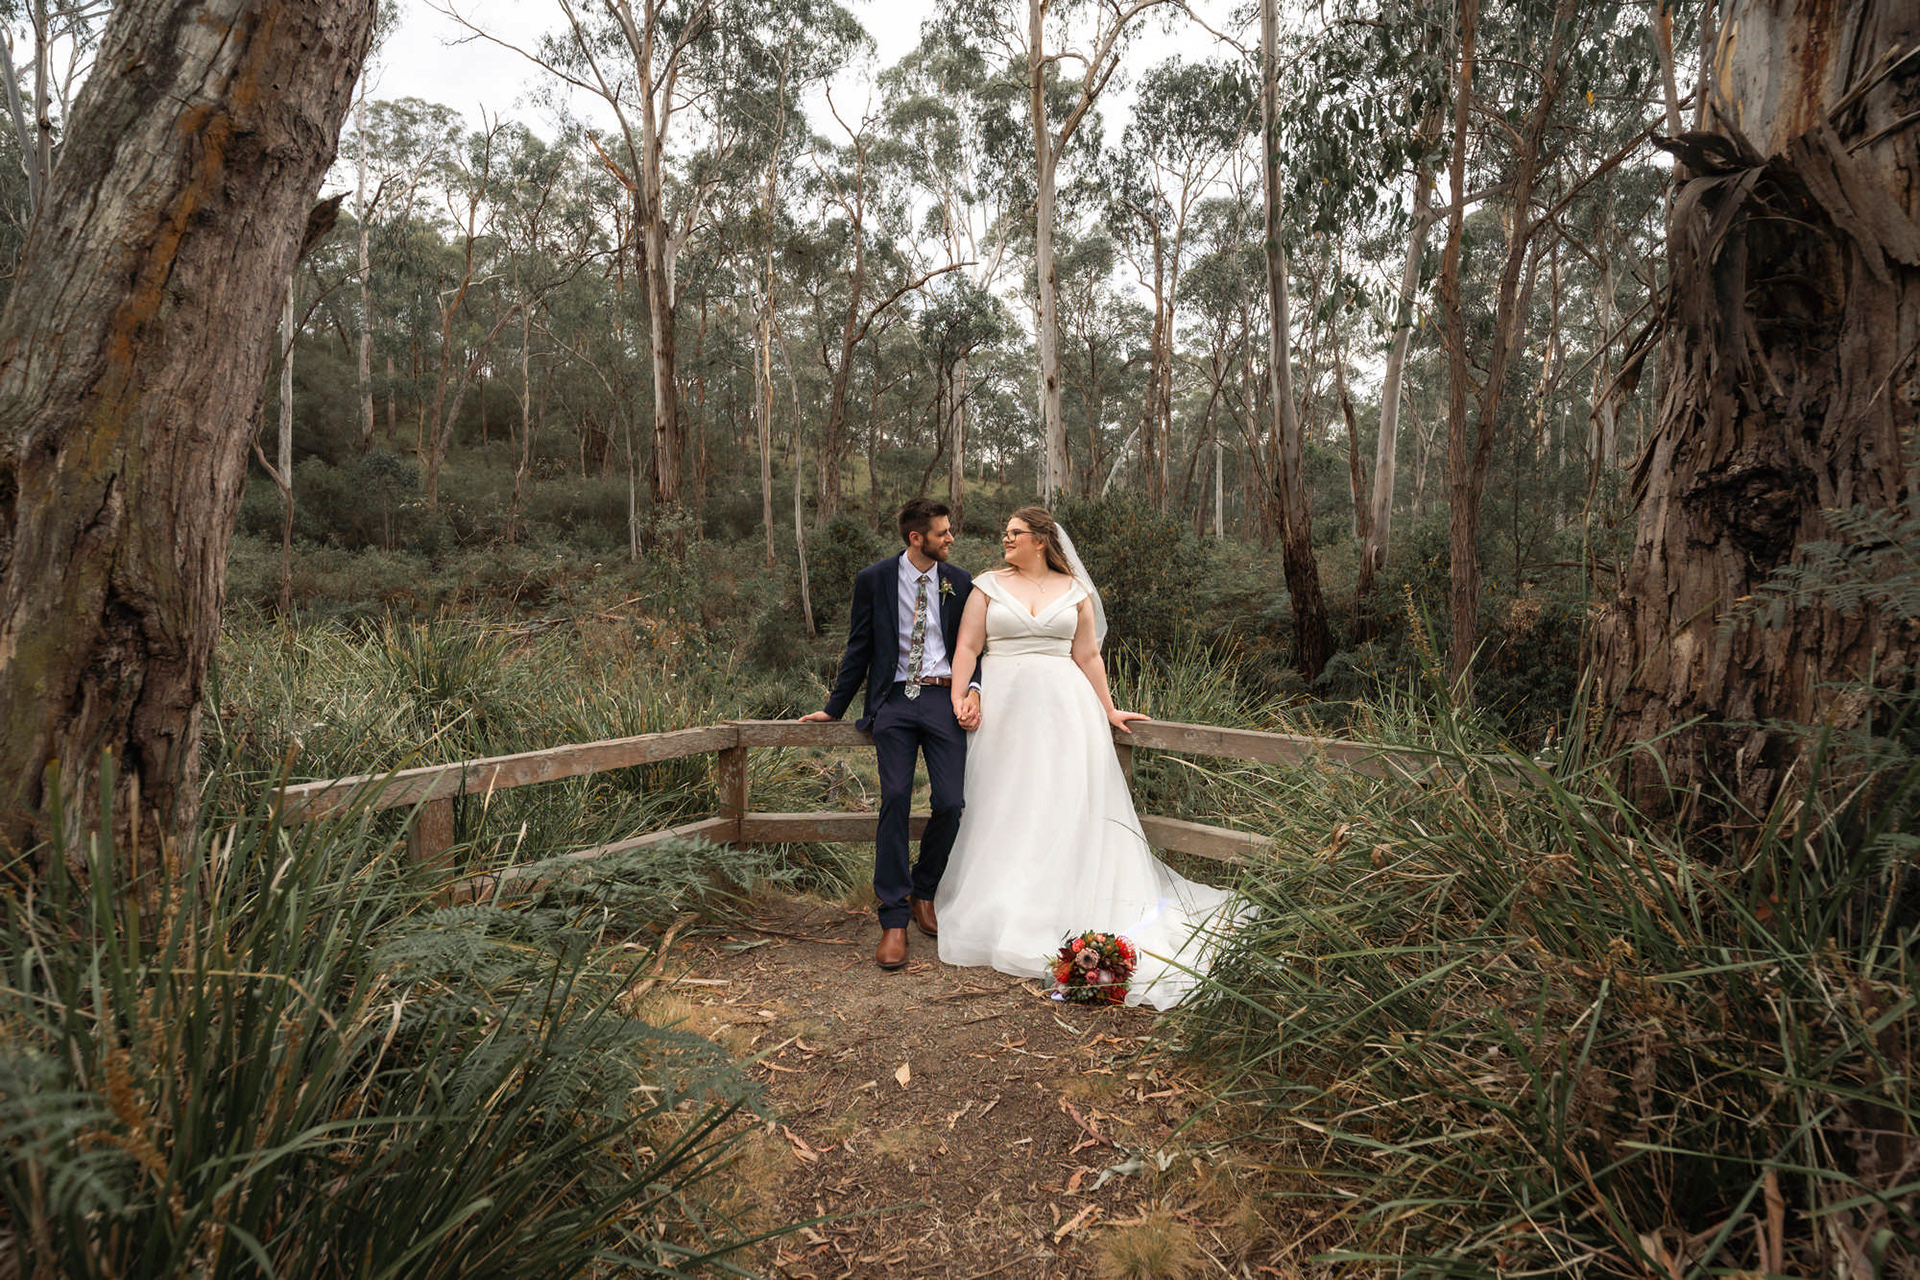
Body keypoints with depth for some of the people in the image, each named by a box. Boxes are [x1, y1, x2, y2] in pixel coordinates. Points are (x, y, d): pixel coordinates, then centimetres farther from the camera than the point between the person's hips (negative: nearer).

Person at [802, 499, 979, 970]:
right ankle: (894, 919, -5)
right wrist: (835, 707, 11)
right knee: (894, 799, -13)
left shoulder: (960, 583, 10)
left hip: (945, 698, 2)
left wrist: (973, 692, -4)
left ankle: (923, 892, 20)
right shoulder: (873, 580, 4)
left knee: (950, 804, -8)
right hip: (894, 700, -1)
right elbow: (859, 648, 10)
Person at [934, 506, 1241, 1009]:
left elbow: (1088, 656, 10)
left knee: (1065, 803, 1)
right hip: (1005, 707, 0)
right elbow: (967, 647, 1)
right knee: (1006, 803, 2)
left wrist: (1107, 711, 8)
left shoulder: (1074, 590, 8)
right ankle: (1005, 908, 14)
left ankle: (1066, 906, 12)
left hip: (1064, 708, 1)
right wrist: (957, 700, -10)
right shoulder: (988, 586, 7)